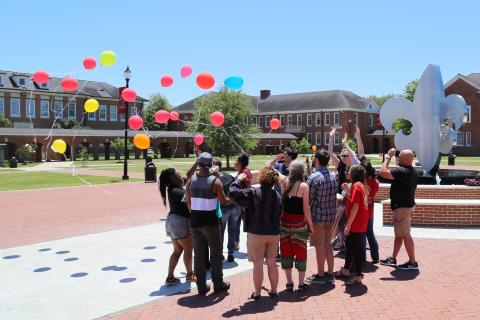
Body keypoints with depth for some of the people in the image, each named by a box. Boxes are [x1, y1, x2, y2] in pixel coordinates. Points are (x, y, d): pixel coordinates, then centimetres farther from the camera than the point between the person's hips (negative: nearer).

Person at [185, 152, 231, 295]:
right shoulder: (215, 181, -12)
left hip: (195, 221, 4)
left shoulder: (191, 180, -1)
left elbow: (188, 202, 5)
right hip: (210, 221, -3)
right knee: (216, 254, 12)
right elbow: (224, 202, -7)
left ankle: (201, 286, 16)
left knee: (199, 254, 11)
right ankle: (218, 284, 19)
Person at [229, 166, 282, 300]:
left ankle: (257, 293, 12)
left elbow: (233, 193, -19)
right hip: (274, 234, 5)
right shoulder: (277, 196, 3)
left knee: (258, 264, 4)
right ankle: (274, 290, 22)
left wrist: (239, 179, -6)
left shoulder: (253, 193, -15)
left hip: (256, 234, -4)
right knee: (272, 263, 15)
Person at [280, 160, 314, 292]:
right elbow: (306, 209, -11)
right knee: (300, 252, 8)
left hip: (284, 222, 4)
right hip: (299, 223, -3)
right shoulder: (303, 186, -11)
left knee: (286, 252, 12)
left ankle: (289, 282, 19)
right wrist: (311, 225, -2)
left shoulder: (284, 183, -2)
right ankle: (301, 283, 14)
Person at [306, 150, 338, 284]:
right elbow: (335, 193, 10)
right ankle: (330, 274, 22)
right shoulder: (333, 176, 4)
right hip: (331, 215, 6)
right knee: (328, 245, 16)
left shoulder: (314, 177, -17)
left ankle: (320, 275, 13)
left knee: (320, 246, 4)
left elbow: (309, 199, -13)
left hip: (318, 216, -6)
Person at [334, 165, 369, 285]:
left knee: (356, 249, -3)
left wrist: (348, 225, -21)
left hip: (356, 225, -10)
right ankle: (346, 270, 34)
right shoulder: (361, 185, 12)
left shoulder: (356, 185, -17)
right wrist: (348, 190, 8)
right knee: (349, 246, 20)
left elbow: (355, 207, -22)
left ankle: (358, 276, 4)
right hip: (360, 224, 10)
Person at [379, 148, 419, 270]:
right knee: (399, 234, 16)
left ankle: (412, 262, 3)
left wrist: (388, 157, -20)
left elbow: (383, 172, -28)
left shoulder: (401, 171, -23)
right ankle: (393, 259, 25)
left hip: (402, 208, -11)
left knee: (405, 235, -4)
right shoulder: (413, 172, 10)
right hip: (408, 205, 11)